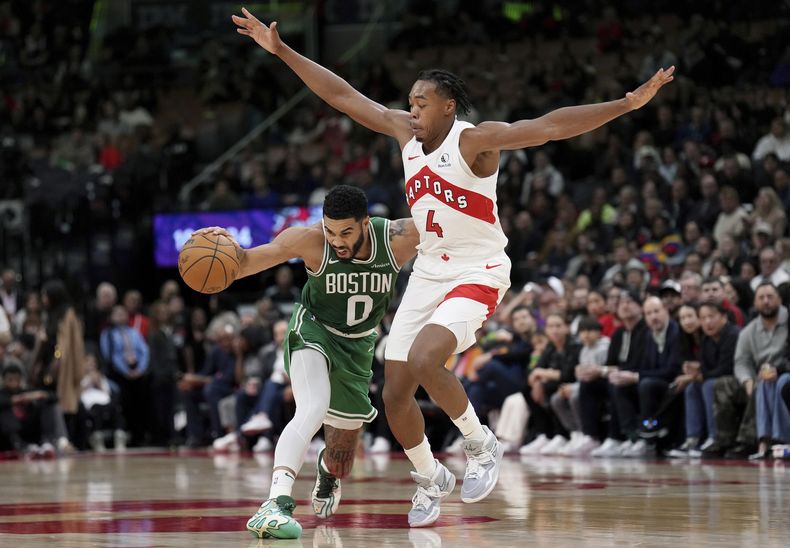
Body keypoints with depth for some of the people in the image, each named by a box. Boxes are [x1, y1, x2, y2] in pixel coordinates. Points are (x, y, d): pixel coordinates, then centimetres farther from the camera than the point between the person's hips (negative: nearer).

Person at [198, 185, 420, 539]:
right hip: (313, 332, -3)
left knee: (342, 453, 13)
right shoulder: (309, 240, -29)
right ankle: (277, 504, -46)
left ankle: (327, 472, 52)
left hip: (358, 344, 3)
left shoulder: (398, 239, -25)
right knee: (313, 410, -35)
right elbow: (245, 263, -30)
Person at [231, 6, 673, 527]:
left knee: (424, 360, -30)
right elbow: (341, 94, 6)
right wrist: (280, 49, 6)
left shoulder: (476, 140, -17)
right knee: (395, 394, 3)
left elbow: (551, 126, -28)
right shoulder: (406, 130, 1)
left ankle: (482, 445, -7)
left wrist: (627, 103, -39)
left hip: (478, 273, -7)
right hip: (428, 272, 7)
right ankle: (430, 478, 27)